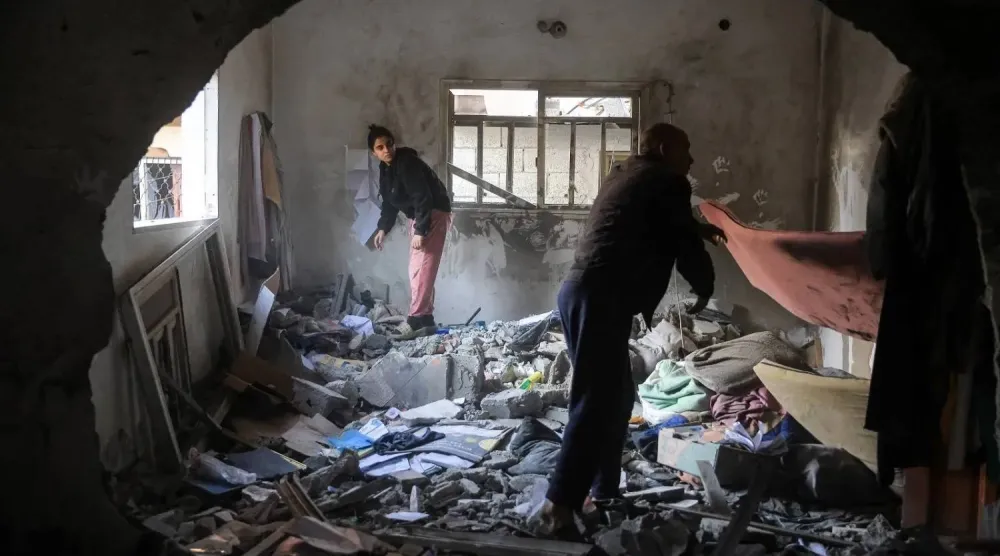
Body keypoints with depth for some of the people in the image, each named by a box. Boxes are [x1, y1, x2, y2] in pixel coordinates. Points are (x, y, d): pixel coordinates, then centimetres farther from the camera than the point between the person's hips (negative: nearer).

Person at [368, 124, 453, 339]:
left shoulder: (407, 163, -21)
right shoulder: (385, 168, 7)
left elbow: (423, 197, -27)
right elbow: (389, 201, 16)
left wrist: (420, 231, -30)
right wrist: (383, 229, 6)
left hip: (434, 214, -10)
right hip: (418, 217, 10)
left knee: (422, 268, -14)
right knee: (417, 269, 9)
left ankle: (416, 320, -15)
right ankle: (426, 319, 13)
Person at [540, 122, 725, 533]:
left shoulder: (625, 175, 26)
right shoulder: (667, 181, 1)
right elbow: (683, 243, 2)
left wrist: (698, 228, 54)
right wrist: (704, 288, 21)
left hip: (580, 291, 10)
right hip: (601, 299, -10)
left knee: (617, 393, 17)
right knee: (595, 402, -11)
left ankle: (603, 492, 21)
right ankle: (560, 505, -14)